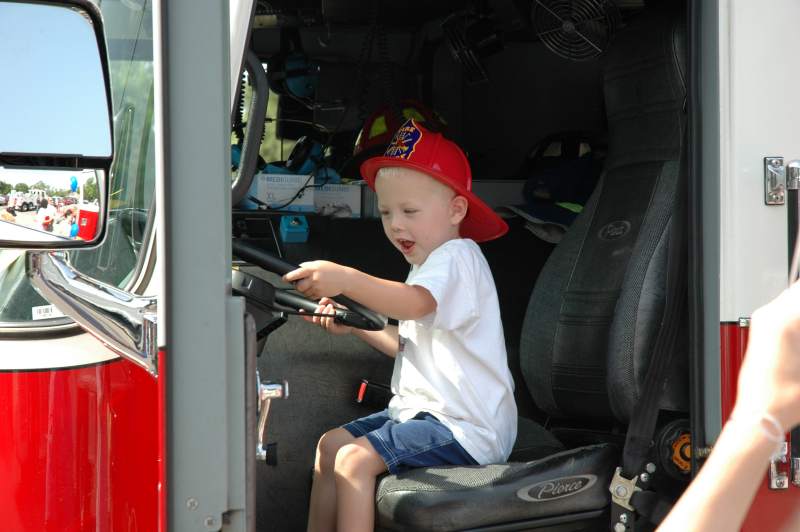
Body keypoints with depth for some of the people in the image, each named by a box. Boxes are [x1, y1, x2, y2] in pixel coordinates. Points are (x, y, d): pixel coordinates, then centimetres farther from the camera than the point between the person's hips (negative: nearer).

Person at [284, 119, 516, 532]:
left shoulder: (456, 257, -15)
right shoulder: (428, 266, 19)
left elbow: (415, 304, -36)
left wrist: (345, 279, -48)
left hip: (465, 428, -11)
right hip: (426, 410, 11)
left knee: (355, 459, -21)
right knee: (331, 444, 13)